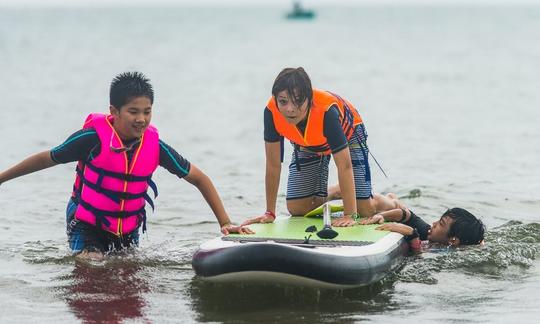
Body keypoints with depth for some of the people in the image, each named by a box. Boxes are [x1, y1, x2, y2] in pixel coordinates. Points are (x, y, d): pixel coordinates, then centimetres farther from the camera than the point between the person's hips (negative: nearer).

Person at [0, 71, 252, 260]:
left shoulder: (154, 145, -11)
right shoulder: (94, 137, -20)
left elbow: (198, 178, -2)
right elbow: (46, 159, -7)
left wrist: (225, 222, -7)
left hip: (128, 232, 4)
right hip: (87, 226, -4)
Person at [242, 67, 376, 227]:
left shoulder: (327, 110, -45)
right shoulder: (272, 111, -35)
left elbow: (344, 166, -42)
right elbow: (273, 165, -25)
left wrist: (350, 216, -44)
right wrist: (270, 213, -21)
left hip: (346, 135, -3)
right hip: (307, 146, 3)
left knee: (365, 211, -11)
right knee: (296, 209, -4)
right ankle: (322, 196, 29)